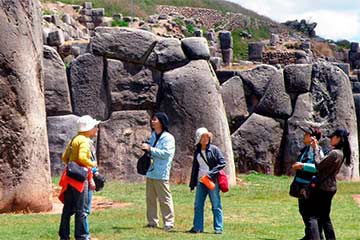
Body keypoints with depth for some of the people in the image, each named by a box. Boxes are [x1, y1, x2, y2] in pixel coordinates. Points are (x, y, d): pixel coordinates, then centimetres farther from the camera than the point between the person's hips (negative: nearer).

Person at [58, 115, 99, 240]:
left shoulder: (74, 139, 15)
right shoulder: (84, 141, -12)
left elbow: (64, 158, 19)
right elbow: (82, 158, -27)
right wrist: (92, 164, -9)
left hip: (70, 178, 9)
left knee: (68, 209, 12)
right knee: (81, 210, -3)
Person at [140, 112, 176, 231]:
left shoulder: (168, 138, -8)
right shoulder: (153, 136, 17)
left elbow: (166, 153, -19)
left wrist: (150, 149, -19)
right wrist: (146, 148, 6)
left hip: (161, 173, -8)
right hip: (150, 172, 8)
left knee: (164, 198, -5)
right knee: (150, 198, 10)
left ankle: (169, 222, 0)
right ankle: (152, 222, 18)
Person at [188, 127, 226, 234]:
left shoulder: (214, 149, -4)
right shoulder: (197, 152, 10)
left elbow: (222, 163, -8)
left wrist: (210, 173, -17)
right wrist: (192, 184, 17)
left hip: (212, 181, -5)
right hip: (200, 181, 5)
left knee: (216, 205, 0)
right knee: (198, 205, 6)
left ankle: (218, 228, 4)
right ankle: (197, 227, 14)